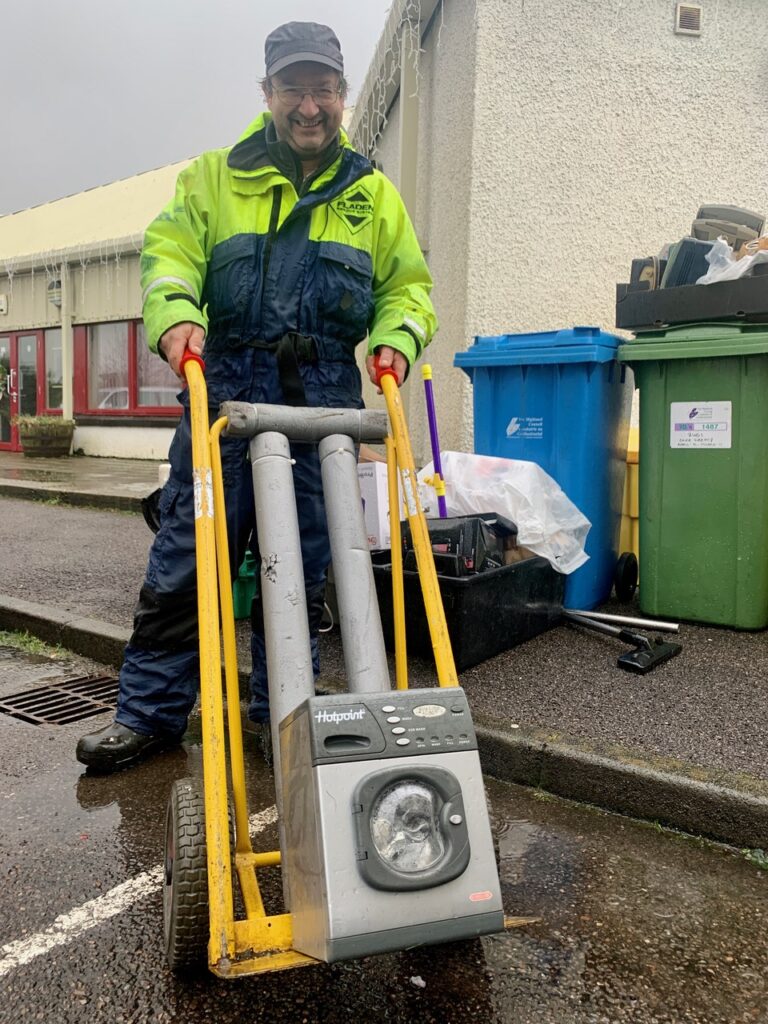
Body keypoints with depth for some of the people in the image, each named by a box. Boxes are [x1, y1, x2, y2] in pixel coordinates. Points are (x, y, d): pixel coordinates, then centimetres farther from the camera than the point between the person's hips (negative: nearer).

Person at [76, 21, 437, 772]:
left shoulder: (373, 194, 16)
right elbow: (170, 250, 4)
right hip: (228, 387, -1)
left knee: (303, 567, 6)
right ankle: (149, 711, 13)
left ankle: (282, 716, 21)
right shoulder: (216, 176, 12)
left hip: (325, 402, 2)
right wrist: (174, 314, -18)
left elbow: (407, 286, 16)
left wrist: (396, 339, -6)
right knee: (186, 557, -1)